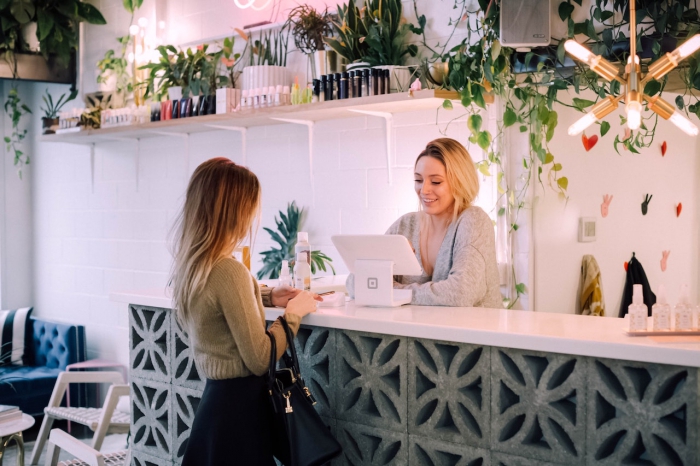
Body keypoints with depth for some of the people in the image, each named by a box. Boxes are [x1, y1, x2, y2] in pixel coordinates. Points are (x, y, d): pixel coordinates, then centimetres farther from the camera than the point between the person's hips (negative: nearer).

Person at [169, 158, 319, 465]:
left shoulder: (190, 265, 3)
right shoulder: (229, 271, -24)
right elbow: (260, 360, -20)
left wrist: (267, 297, 14)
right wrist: (294, 313, -7)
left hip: (214, 397, 8)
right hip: (239, 403, -8)